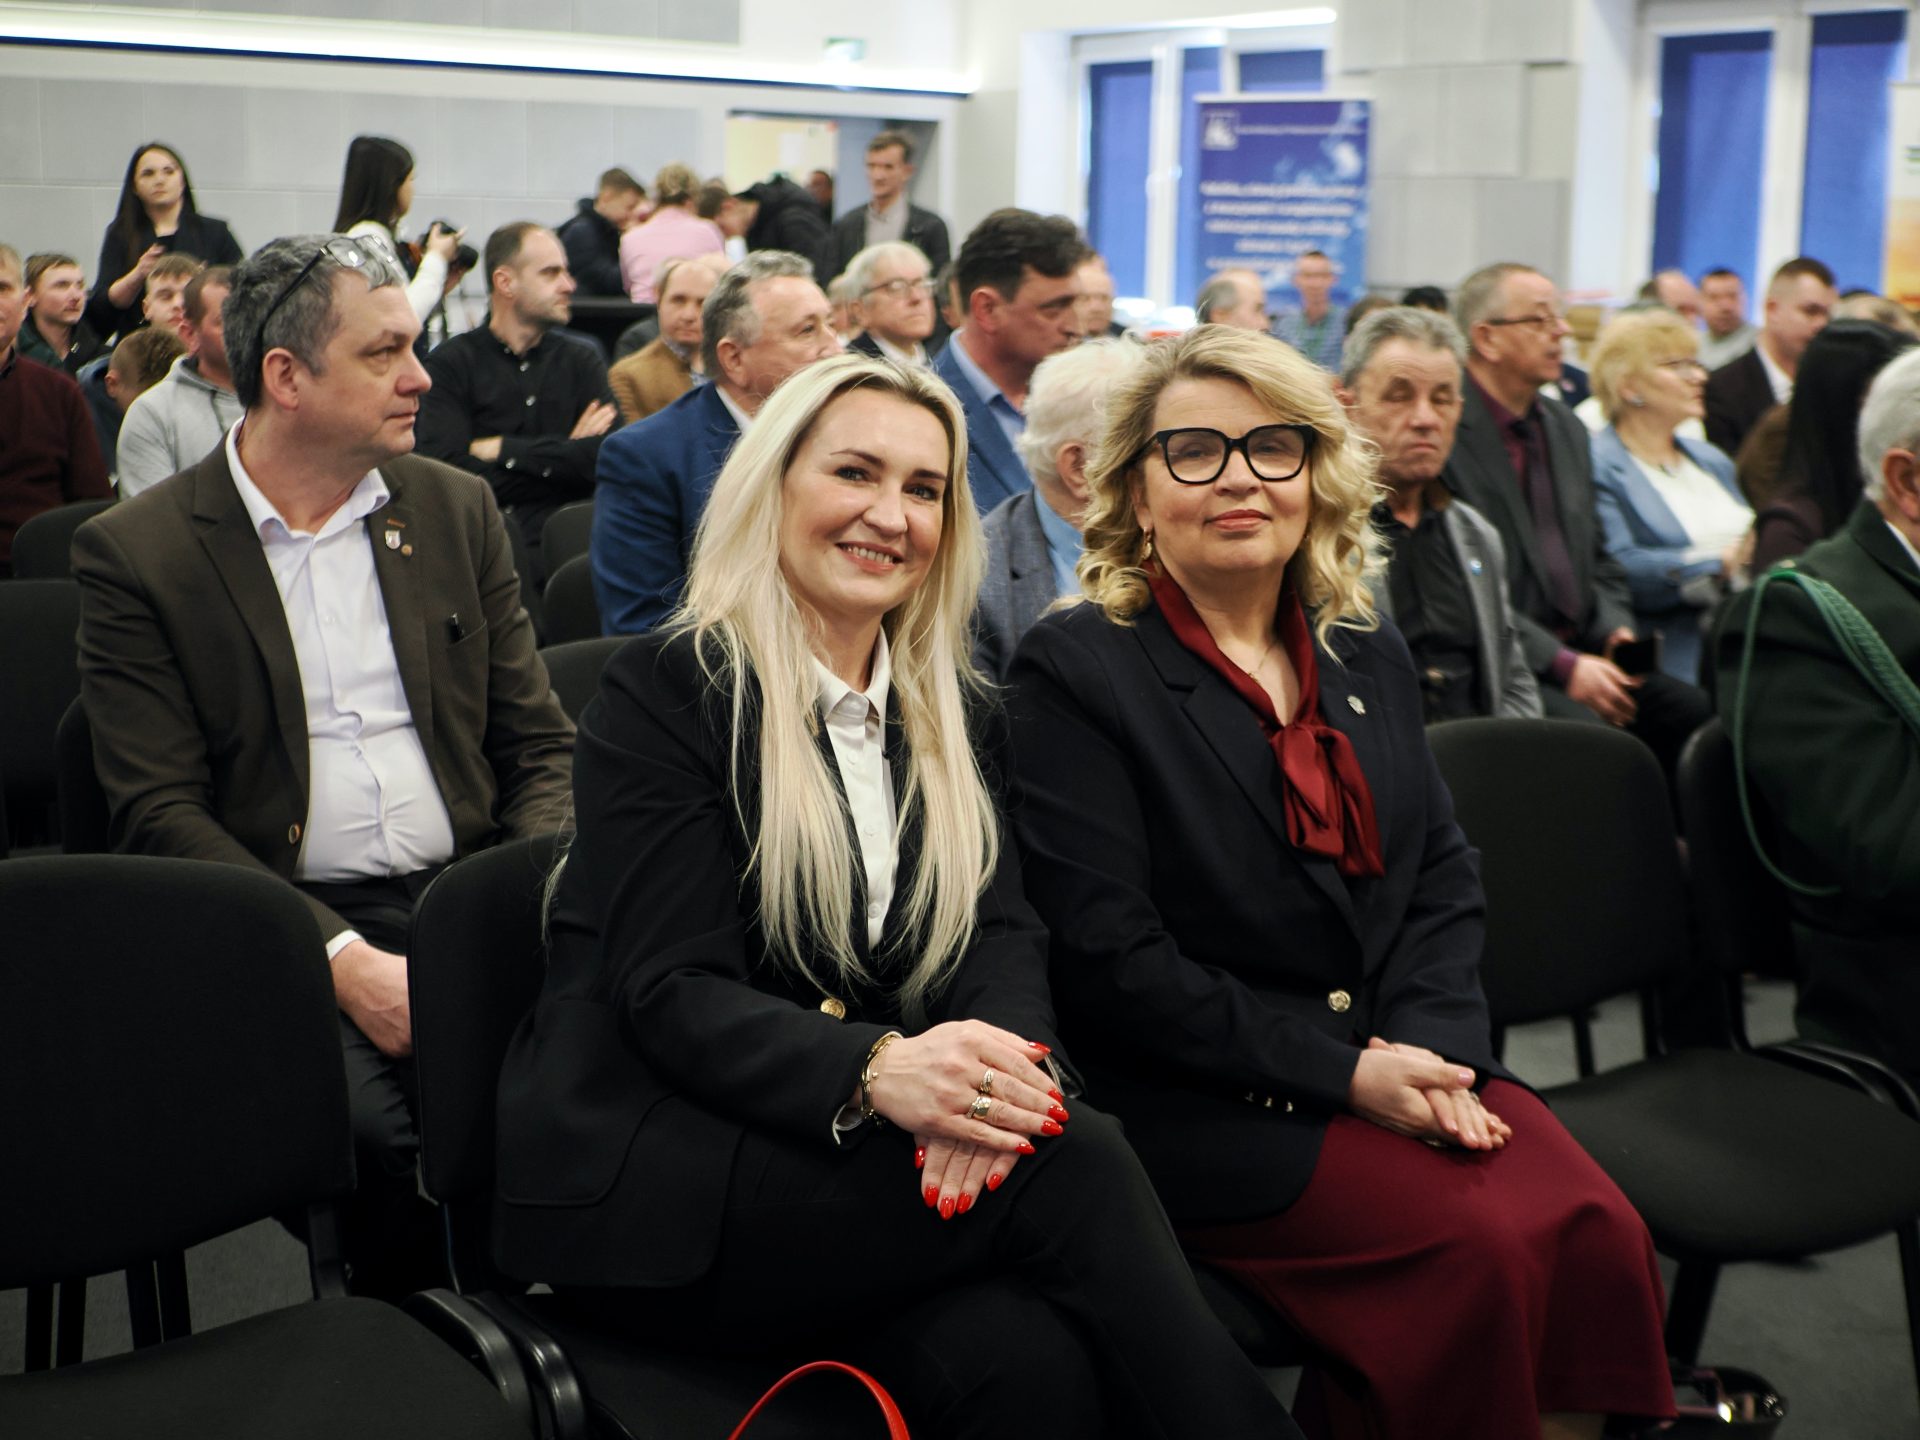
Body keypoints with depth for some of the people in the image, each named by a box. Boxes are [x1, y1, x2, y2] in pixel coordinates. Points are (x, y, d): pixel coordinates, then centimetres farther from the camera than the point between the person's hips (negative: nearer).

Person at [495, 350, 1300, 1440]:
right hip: (653, 1181, -4)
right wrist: (875, 1071, -30)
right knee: (1077, 1165, -26)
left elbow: (1003, 933, 4)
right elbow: (671, 992, -12)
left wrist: (1005, 1060, -22)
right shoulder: (668, 690, -3)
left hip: (865, 1167, 5)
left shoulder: (962, 717, 16)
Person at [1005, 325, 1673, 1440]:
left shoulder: (1369, 657, 15)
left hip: (1402, 1063, 6)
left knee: (1596, 1232, -18)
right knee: (1477, 1253, -24)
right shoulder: (1075, 669, -6)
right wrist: (1341, 1070, -14)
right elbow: (1111, 960, -12)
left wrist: (1436, 1044, -7)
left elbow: (1444, 876, 13)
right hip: (1203, 1100, -5)